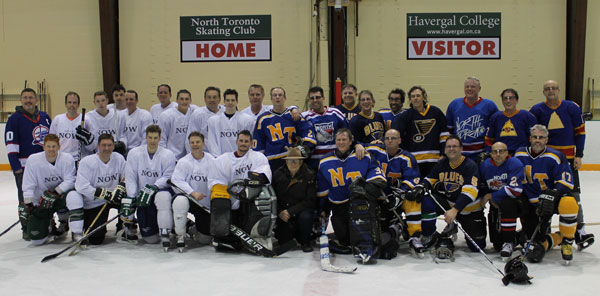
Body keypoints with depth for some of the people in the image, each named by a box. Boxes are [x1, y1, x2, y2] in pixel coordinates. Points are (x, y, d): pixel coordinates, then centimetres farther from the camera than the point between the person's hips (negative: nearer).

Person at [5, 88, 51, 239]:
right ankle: (27, 229, 8)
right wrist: (16, 167, -14)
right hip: (24, 166, -4)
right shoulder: (15, 118, -4)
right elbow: (10, 144, -8)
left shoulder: (45, 117, 10)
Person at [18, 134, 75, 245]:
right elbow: (28, 186, -10)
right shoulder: (33, 160, -11)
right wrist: (27, 205, -17)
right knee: (36, 238, -11)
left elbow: (70, 181, -18)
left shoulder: (67, 158, -12)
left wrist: (54, 193, -29)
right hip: (40, 203, 0)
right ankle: (48, 223, 28)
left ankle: (63, 223, -3)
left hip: (61, 195, 0)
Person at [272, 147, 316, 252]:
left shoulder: (309, 175, -11)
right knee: (282, 240, -10)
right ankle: (294, 233, 29)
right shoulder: (278, 174, -2)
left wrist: (291, 211, -23)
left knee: (305, 217, -36)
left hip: (302, 209, -2)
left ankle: (305, 242, -6)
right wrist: (280, 212, -16)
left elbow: (310, 200, -16)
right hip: (283, 213, 3)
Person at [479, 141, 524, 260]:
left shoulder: (515, 164, -17)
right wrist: (491, 201, -10)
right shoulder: (484, 166, -2)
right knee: (497, 245, -4)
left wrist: (491, 196, -18)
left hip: (514, 202, -4)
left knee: (506, 203, -41)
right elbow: (482, 188, 9)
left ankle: (508, 242, -28)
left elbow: (515, 190, -26)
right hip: (496, 204, 4)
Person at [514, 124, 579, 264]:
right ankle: (558, 237, 20)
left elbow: (565, 182, -15)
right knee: (535, 240, -12)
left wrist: (551, 195, -31)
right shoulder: (520, 155, 2)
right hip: (532, 204, 3)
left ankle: (567, 243, -18)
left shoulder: (555, 156, -10)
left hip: (555, 198, -2)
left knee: (568, 204, -39)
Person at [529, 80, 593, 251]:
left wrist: (579, 155, 0)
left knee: (573, 194, -5)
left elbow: (580, 130, 6)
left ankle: (580, 231, -2)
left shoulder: (571, 108, 1)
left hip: (568, 158, 0)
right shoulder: (537, 110, 1)